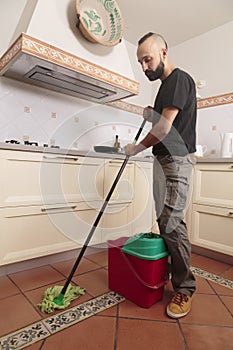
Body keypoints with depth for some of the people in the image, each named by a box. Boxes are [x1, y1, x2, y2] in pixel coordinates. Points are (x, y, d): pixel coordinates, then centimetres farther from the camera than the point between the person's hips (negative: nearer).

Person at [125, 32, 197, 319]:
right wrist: (153, 115, 11)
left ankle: (184, 288, 4)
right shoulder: (166, 84, 22)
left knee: (171, 222, -12)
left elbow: (165, 127, -17)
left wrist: (136, 148, -5)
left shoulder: (179, 79, -8)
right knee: (165, 220, 10)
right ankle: (168, 272, 24)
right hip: (162, 158, 10)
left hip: (177, 159, -9)